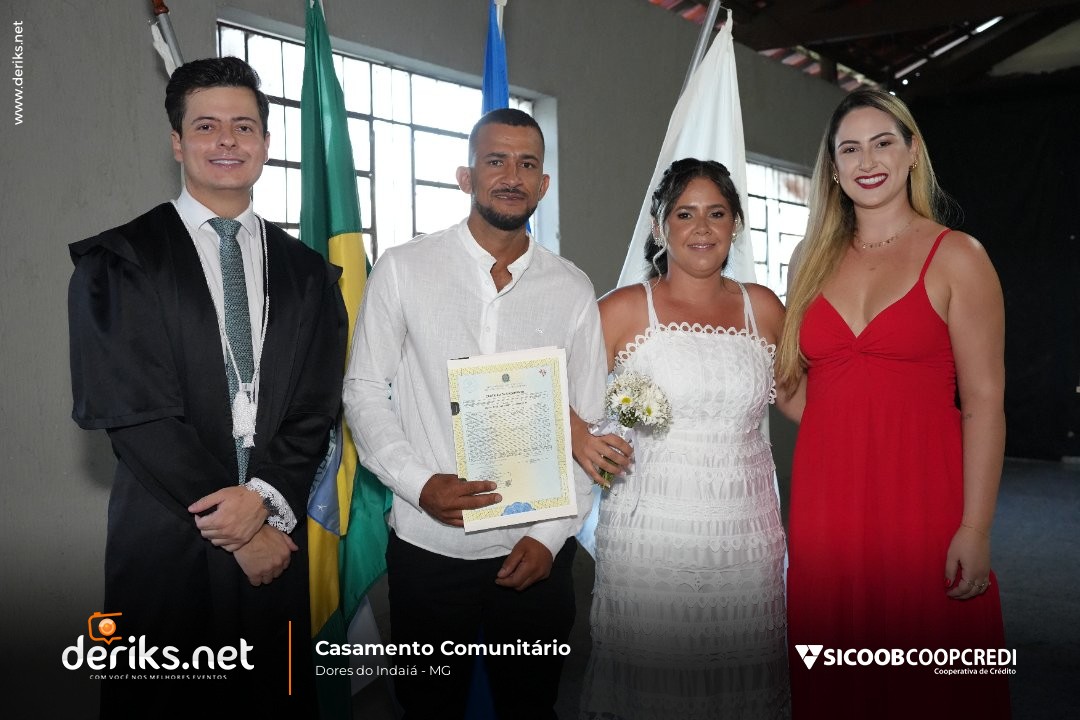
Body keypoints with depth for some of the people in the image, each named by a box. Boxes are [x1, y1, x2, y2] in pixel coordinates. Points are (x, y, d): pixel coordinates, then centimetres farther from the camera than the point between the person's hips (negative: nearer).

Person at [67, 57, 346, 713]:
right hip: (166, 544, -3)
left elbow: (317, 408, 4)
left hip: (277, 542, 3)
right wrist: (236, 529, -11)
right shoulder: (118, 261, -1)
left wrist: (267, 499, -13)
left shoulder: (308, 273, 10)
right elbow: (132, 411, -9)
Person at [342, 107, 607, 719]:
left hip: (537, 554, 1)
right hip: (429, 547, -1)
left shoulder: (573, 290, 1)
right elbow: (364, 390, -1)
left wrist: (551, 535, -5)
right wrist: (420, 483, -14)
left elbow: (589, 422, 3)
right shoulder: (402, 270, -3)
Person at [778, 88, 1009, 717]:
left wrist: (975, 529, -12)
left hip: (921, 495, -3)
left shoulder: (956, 257, -2)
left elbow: (984, 401, -7)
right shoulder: (818, 262, 11)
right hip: (827, 498, 4)